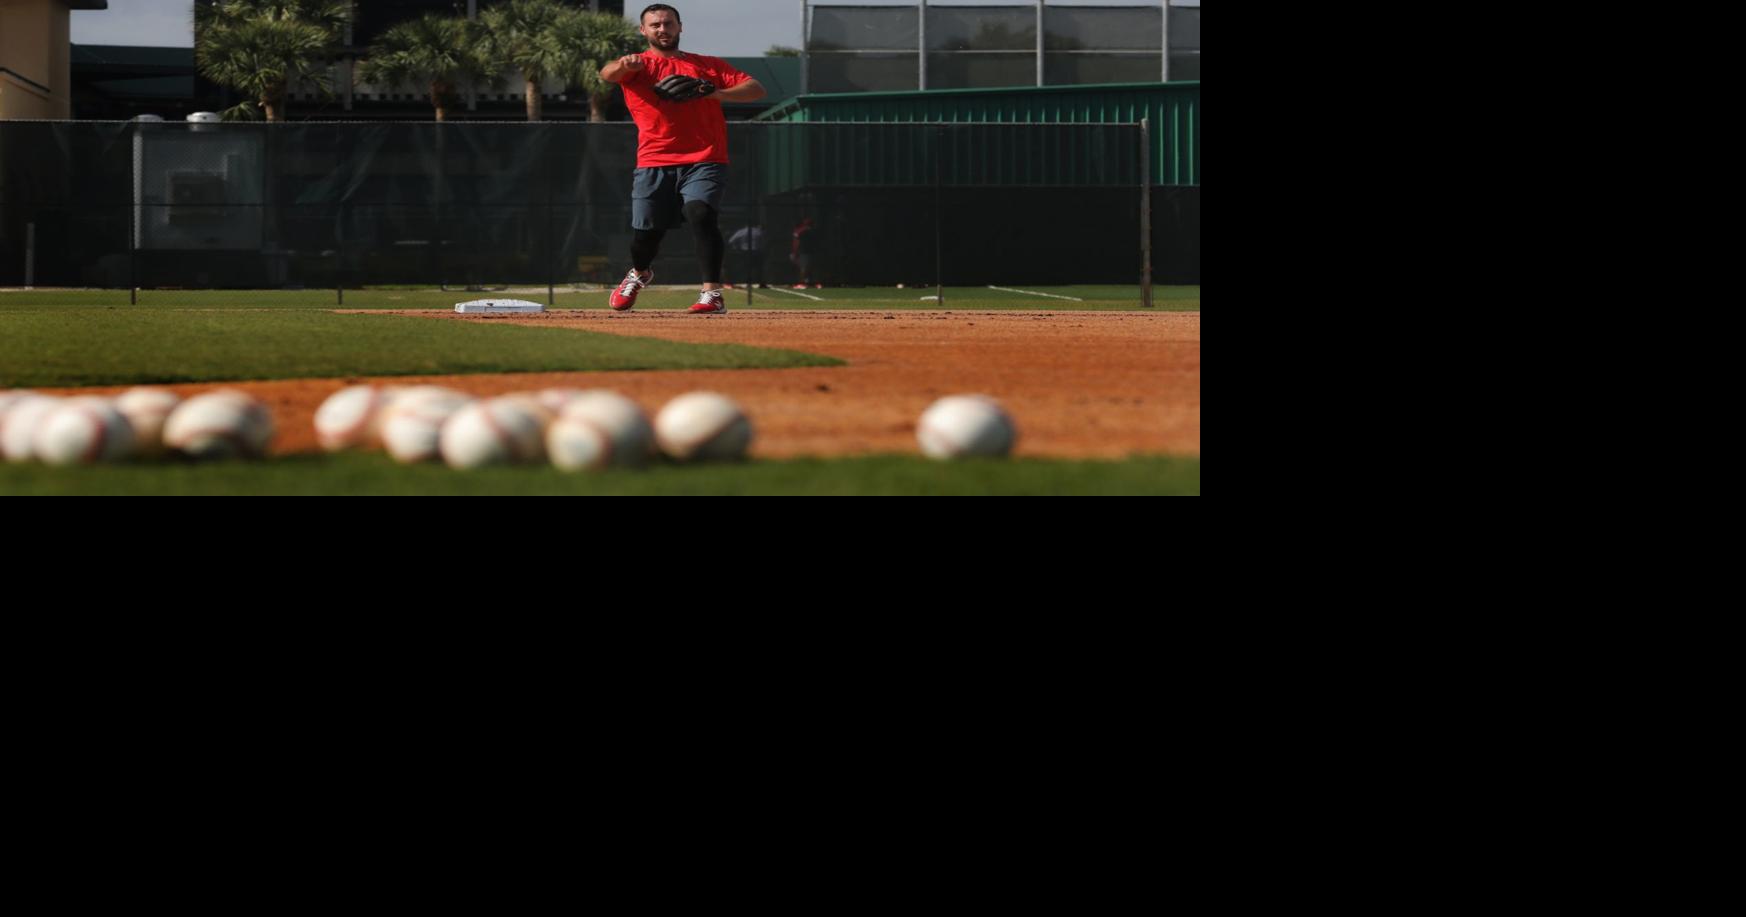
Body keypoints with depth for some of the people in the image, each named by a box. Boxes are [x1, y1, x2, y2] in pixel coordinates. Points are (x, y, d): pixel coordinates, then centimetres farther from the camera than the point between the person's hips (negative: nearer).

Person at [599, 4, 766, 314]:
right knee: (645, 233, 2)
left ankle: (712, 294, -24)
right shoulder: (638, 66, 10)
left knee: (700, 214, -25)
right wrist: (623, 65, -38)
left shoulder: (709, 65, 14)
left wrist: (713, 92, -11)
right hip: (654, 164, 1)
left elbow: (756, 90, 6)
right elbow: (607, 74, -13)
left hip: (704, 162, -1)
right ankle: (640, 274, 38)